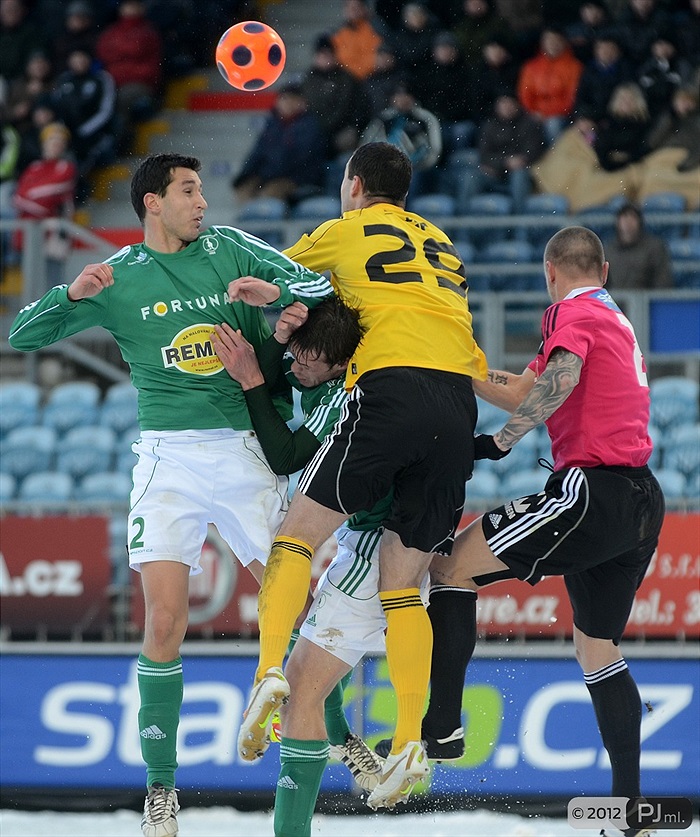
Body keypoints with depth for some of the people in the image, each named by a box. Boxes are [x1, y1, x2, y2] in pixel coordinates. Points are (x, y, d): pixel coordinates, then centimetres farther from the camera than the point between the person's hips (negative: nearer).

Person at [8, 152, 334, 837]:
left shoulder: (227, 249, 6)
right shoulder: (119, 279, 4)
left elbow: (315, 283, 1)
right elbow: (23, 334, 2)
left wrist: (283, 296, -21)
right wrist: (73, 293, -16)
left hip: (246, 453, 2)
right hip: (169, 458, -1)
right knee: (164, 622, -10)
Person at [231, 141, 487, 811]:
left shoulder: (345, 232, 14)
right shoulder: (439, 242, 30)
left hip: (392, 389, -5)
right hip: (459, 405, 5)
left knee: (299, 533, 1)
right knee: (401, 586, 8)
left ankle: (268, 670, -22)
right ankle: (409, 742, -3)